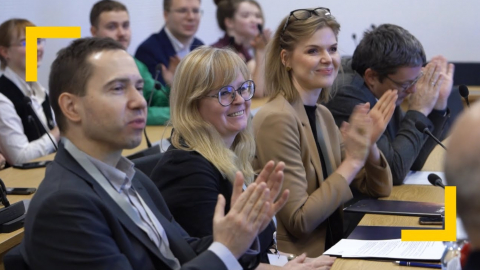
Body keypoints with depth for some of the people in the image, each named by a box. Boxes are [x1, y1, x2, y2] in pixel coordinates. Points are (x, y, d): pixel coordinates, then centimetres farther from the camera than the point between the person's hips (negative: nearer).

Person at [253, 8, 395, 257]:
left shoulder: (322, 115, 9)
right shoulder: (276, 119, -15)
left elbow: (378, 189, 12)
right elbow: (298, 221, -19)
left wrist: (369, 145, -6)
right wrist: (352, 160, -15)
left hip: (333, 249, 8)